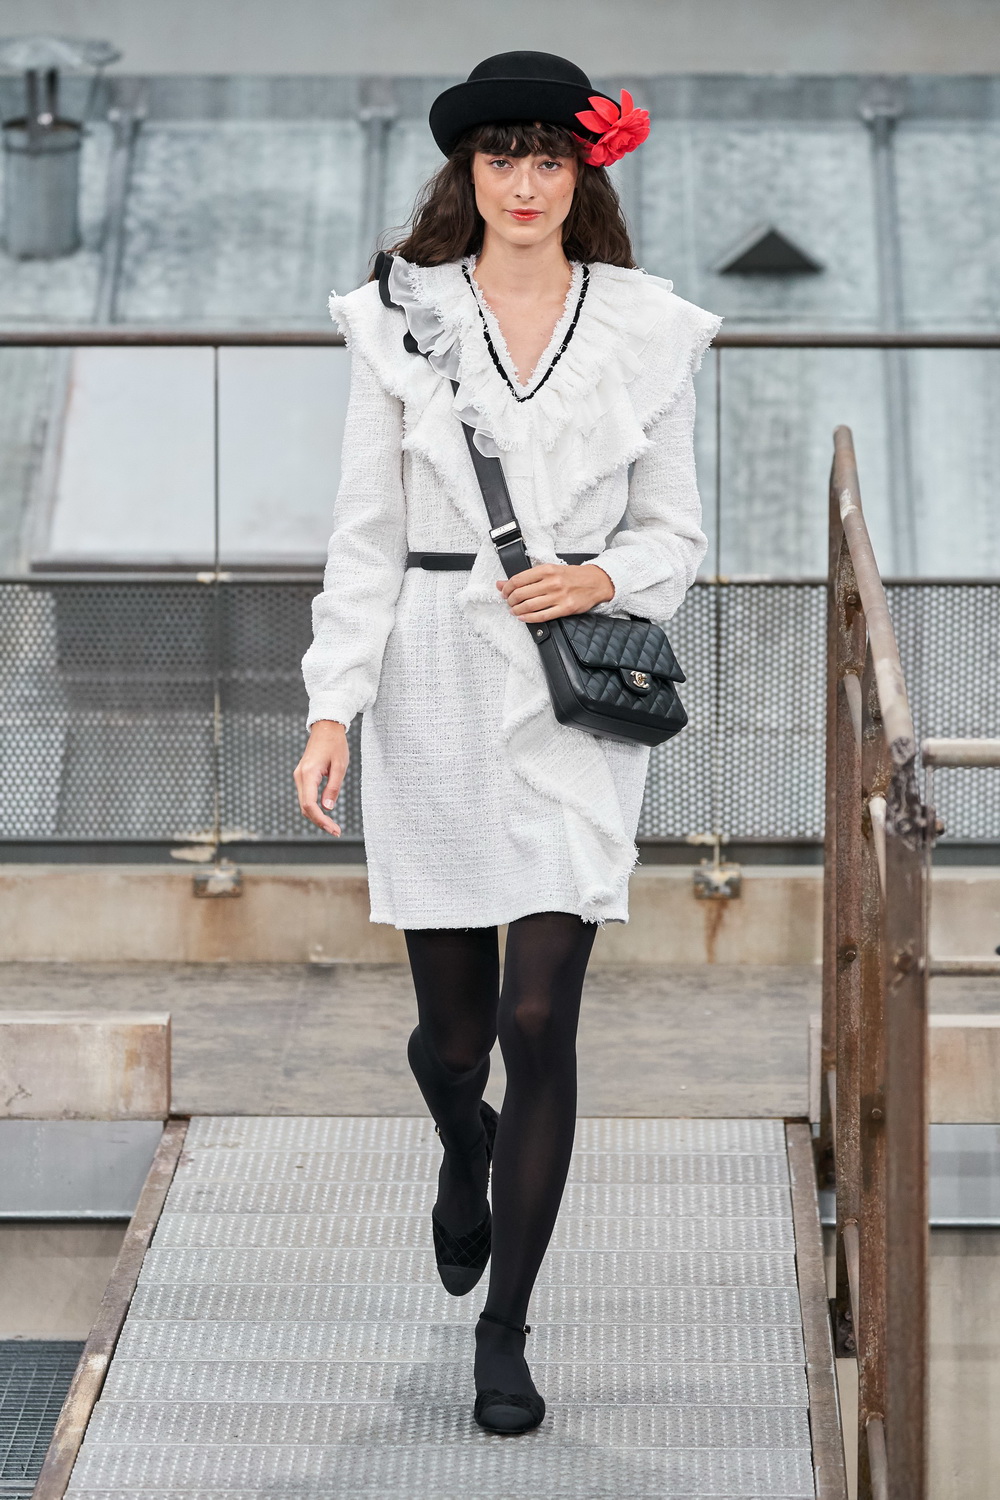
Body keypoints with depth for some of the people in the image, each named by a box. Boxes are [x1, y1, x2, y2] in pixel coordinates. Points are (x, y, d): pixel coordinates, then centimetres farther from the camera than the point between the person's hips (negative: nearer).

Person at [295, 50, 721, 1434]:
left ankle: (505, 1330, 6)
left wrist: (605, 577, -12)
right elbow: (365, 537, 2)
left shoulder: (646, 331, 3)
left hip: (578, 698, -1)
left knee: (539, 1017, -8)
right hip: (434, 687, 1)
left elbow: (675, 532, 9)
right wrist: (333, 709, -5)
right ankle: (466, 1150, 48)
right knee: (454, 1029, 9)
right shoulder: (401, 321, 2)